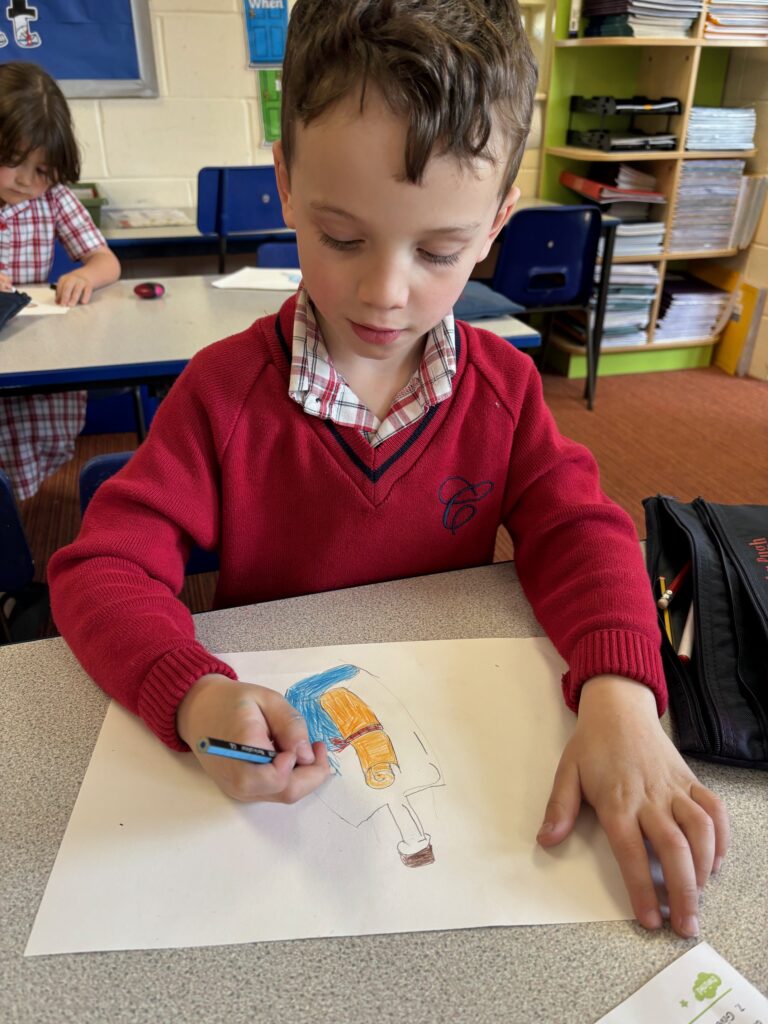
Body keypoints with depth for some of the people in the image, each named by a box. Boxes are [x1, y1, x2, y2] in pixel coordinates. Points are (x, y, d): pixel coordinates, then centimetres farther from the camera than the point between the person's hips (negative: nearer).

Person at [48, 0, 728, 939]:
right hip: (275, 723, 0)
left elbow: (578, 530, -8)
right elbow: (104, 566, -15)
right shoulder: (225, 390, -14)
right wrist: (193, 696, -35)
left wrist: (620, 695, -28)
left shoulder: (502, 386, -6)